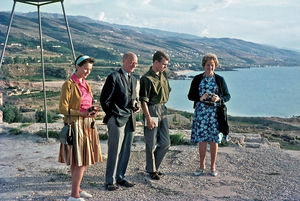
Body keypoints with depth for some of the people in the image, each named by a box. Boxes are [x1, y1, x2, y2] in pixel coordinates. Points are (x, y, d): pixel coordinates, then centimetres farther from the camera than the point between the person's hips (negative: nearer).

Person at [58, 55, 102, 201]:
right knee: (79, 161, -8)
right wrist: (81, 113, -21)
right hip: (75, 125, -8)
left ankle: (77, 189, 24)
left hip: (87, 125, 8)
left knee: (83, 160, 12)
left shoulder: (86, 84, 14)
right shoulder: (69, 84, -10)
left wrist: (92, 112, 3)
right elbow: (62, 108, -13)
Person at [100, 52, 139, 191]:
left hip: (129, 119, 7)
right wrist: (112, 115, -3)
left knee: (126, 151, 10)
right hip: (117, 119, -7)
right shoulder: (114, 77, -7)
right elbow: (104, 99, -8)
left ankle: (120, 177, 23)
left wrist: (135, 106, 8)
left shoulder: (133, 79, 17)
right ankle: (110, 180, 6)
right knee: (114, 151, -4)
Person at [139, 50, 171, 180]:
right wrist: (148, 118, -18)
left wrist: (162, 105, 16)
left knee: (165, 143, 11)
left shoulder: (163, 75, 9)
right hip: (152, 111, -8)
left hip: (163, 110, 8)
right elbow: (143, 100, -16)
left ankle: (154, 166, 27)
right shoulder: (147, 78, -14)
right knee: (151, 144, 2)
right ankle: (151, 170, 17)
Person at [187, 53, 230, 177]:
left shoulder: (220, 79, 5)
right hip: (201, 112, 0)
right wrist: (200, 98, -13)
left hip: (215, 112, 0)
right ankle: (202, 166, 17)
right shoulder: (197, 79, 6)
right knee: (202, 140, 2)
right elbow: (190, 96, 6)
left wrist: (219, 99, -14)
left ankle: (213, 167, 16)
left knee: (214, 140, 3)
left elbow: (227, 96, 7)